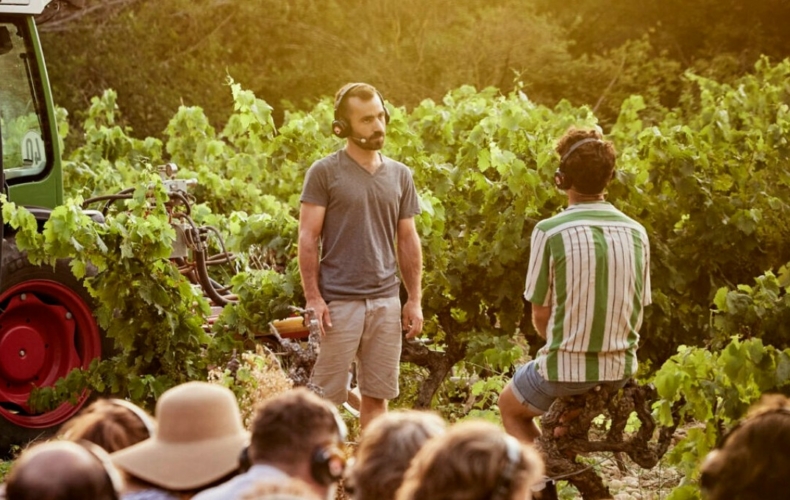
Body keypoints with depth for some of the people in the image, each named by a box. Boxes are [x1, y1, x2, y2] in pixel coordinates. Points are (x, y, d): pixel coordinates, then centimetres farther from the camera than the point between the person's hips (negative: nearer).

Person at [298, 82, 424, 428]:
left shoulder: (400, 175, 11)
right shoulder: (324, 173, -3)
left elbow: (408, 240, 14)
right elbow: (308, 238, -5)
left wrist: (415, 299, 8)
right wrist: (313, 298, -12)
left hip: (386, 301, 4)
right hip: (338, 301, -4)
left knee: (377, 396, 7)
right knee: (326, 398, -2)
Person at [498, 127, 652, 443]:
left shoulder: (550, 232, -14)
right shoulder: (636, 233, -2)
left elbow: (540, 315, -7)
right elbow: (637, 312, 5)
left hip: (566, 369, -5)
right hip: (621, 370, 5)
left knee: (510, 406, 26)